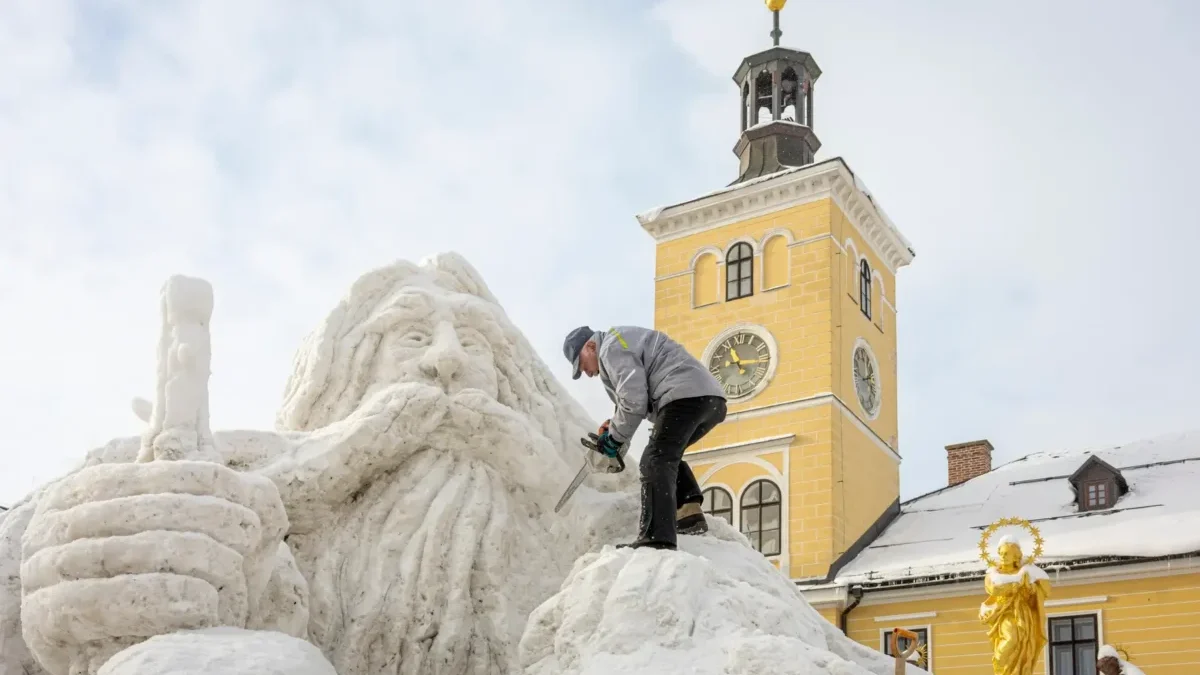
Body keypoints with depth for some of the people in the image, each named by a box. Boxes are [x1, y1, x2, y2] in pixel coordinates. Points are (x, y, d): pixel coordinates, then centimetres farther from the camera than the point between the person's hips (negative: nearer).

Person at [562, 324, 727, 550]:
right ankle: (689, 510, 7)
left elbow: (634, 398, -8)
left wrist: (616, 437, 5)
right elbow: (645, 399, 34)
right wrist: (618, 423, 24)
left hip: (687, 396, -10)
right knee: (668, 455, 27)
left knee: (656, 462, -16)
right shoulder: (624, 342, 34)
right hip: (712, 399, 10)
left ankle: (658, 538, -31)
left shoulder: (611, 347, 1)